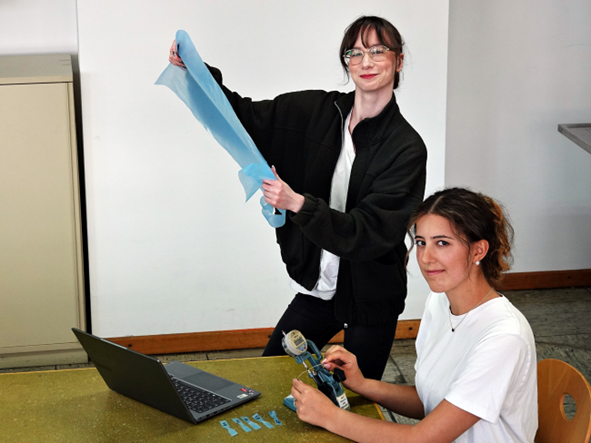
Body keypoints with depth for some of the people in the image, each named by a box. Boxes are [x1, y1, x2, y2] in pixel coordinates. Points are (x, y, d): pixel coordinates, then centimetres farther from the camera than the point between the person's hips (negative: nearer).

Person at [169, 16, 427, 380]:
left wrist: (298, 203, -33)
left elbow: (371, 232, -23)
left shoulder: (406, 147, -16)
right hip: (317, 285, 4)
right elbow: (246, 117, 3)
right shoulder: (317, 112, -2)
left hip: (371, 299, -4)